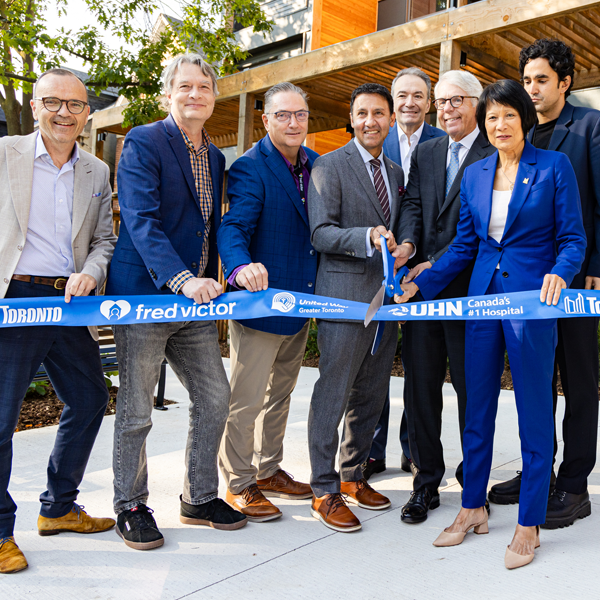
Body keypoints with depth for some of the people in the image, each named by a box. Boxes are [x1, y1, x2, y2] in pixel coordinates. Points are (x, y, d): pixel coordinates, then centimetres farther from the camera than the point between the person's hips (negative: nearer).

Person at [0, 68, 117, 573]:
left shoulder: (97, 172, 13)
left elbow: (104, 239, 13)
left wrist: (90, 273, -7)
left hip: (69, 303, 5)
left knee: (90, 401, 11)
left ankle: (58, 508, 31)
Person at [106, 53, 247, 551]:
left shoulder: (215, 157, 16)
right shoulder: (143, 142, -6)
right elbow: (142, 221, -18)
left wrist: (209, 284, 9)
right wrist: (182, 280, -28)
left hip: (195, 303, 7)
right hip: (145, 295, -7)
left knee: (215, 399, 9)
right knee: (135, 412, 4)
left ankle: (200, 498, 27)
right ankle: (131, 507, 23)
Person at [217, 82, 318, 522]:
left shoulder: (316, 165, 8)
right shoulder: (250, 168, -13)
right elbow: (233, 226, -25)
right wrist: (241, 265, -46)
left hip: (301, 302, 8)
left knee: (280, 392, 19)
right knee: (246, 399, 1)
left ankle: (269, 470, 37)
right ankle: (239, 485, 20)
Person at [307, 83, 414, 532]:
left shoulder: (396, 172, 18)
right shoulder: (329, 167, -4)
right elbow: (320, 233, -11)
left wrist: (406, 247, 0)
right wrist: (367, 237, -25)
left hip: (387, 294, 7)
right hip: (345, 295, -7)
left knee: (371, 395, 13)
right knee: (333, 394, -3)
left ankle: (353, 476, 29)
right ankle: (325, 491, 10)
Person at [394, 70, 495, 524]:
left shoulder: (494, 154, -3)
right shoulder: (425, 153, 17)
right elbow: (412, 206, 7)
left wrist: (436, 264, -16)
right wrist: (406, 246, -12)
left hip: (468, 287, -5)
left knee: (471, 388, 6)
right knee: (420, 386, 8)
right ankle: (427, 483, 23)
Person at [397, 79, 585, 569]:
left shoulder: (554, 167, -2)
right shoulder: (474, 175, 11)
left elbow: (573, 239, -3)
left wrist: (558, 274, -23)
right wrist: (421, 284, 5)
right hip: (483, 299, 5)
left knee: (534, 414, 2)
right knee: (477, 409, 11)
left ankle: (529, 525, 17)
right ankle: (473, 508, 27)